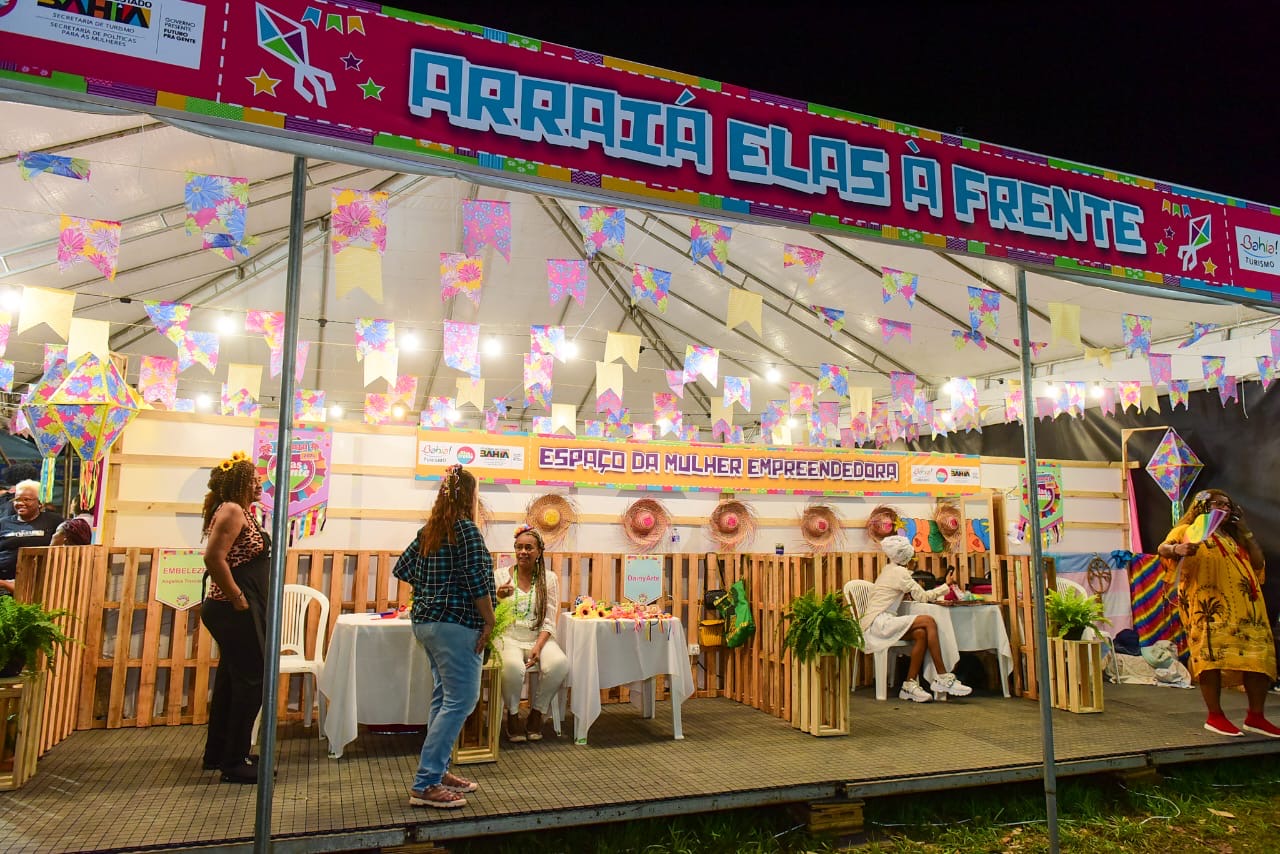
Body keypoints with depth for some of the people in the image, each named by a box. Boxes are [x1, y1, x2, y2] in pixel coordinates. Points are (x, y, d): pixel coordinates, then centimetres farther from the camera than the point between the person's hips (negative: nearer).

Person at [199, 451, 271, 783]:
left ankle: (217, 753, 30)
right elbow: (213, 558, -27)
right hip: (236, 612, -10)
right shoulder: (231, 511, -15)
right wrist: (238, 600, -22)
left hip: (238, 612, 10)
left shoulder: (241, 511, 14)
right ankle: (234, 763, 3)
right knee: (251, 681, -5)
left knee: (232, 679, 18)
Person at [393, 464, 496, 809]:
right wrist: (488, 621, -11)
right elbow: (476, 580, -18)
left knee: (444, 698, 18)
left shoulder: (429, 529, 10)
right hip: (457, 624, -9)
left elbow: (402, 568, 14)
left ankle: (437, 771, 26)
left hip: (427, 622, 9)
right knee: (460, 701, -5)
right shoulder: (465, 528, -13)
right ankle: (424, 785, -4)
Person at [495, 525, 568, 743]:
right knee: (513, 666, -35)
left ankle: (537, 712, -3)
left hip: (539, 637, 2)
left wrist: (538, 647, -15)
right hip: (509, 637, -1)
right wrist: (499, 598, -19)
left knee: (560, 664, -29)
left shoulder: (549, 579, 5)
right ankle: (512, 715, -6)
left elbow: (549, 622, 1)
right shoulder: (500, 575, 4)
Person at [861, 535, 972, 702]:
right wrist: (947, 585, 5)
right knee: (928, 621, -19)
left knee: (921, 634, -10)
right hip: (878, 623, -9)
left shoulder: (889, 570, 21)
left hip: (877, 624, 9)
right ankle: (943, 678, -17)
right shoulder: (899, 572, -7)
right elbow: (923, 597, -5)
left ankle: (910, 685, -13)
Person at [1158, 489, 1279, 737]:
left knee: (1259, 656, 0)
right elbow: (1163, 548, -10)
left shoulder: (1233, 536, 28)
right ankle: (1214, 716, -6)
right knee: (1212, 655, -11)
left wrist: (1245, 532, 18)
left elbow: (1258, 564, 20)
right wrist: (1177, 549, -33)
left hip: (1246, 605, 7)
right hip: (1209, 604, -7)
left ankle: (1255, 717, 8)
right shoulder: (1188, 530, 7)